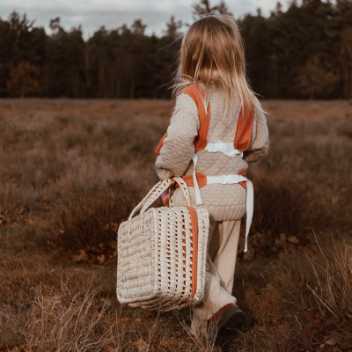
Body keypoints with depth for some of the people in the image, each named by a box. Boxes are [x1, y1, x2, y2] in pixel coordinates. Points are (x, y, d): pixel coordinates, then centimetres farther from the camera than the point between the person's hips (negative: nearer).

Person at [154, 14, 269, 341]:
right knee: (221, 260, 16)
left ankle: (218, 301, -10)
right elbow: (260, 146, 12)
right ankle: (205, 326, 26)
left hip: (196, 192, -5)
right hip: (235, 193, 5)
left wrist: (166, 171, -14)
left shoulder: (191, 96, -14)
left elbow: (179, 140, -30)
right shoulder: (247, 100, 3)